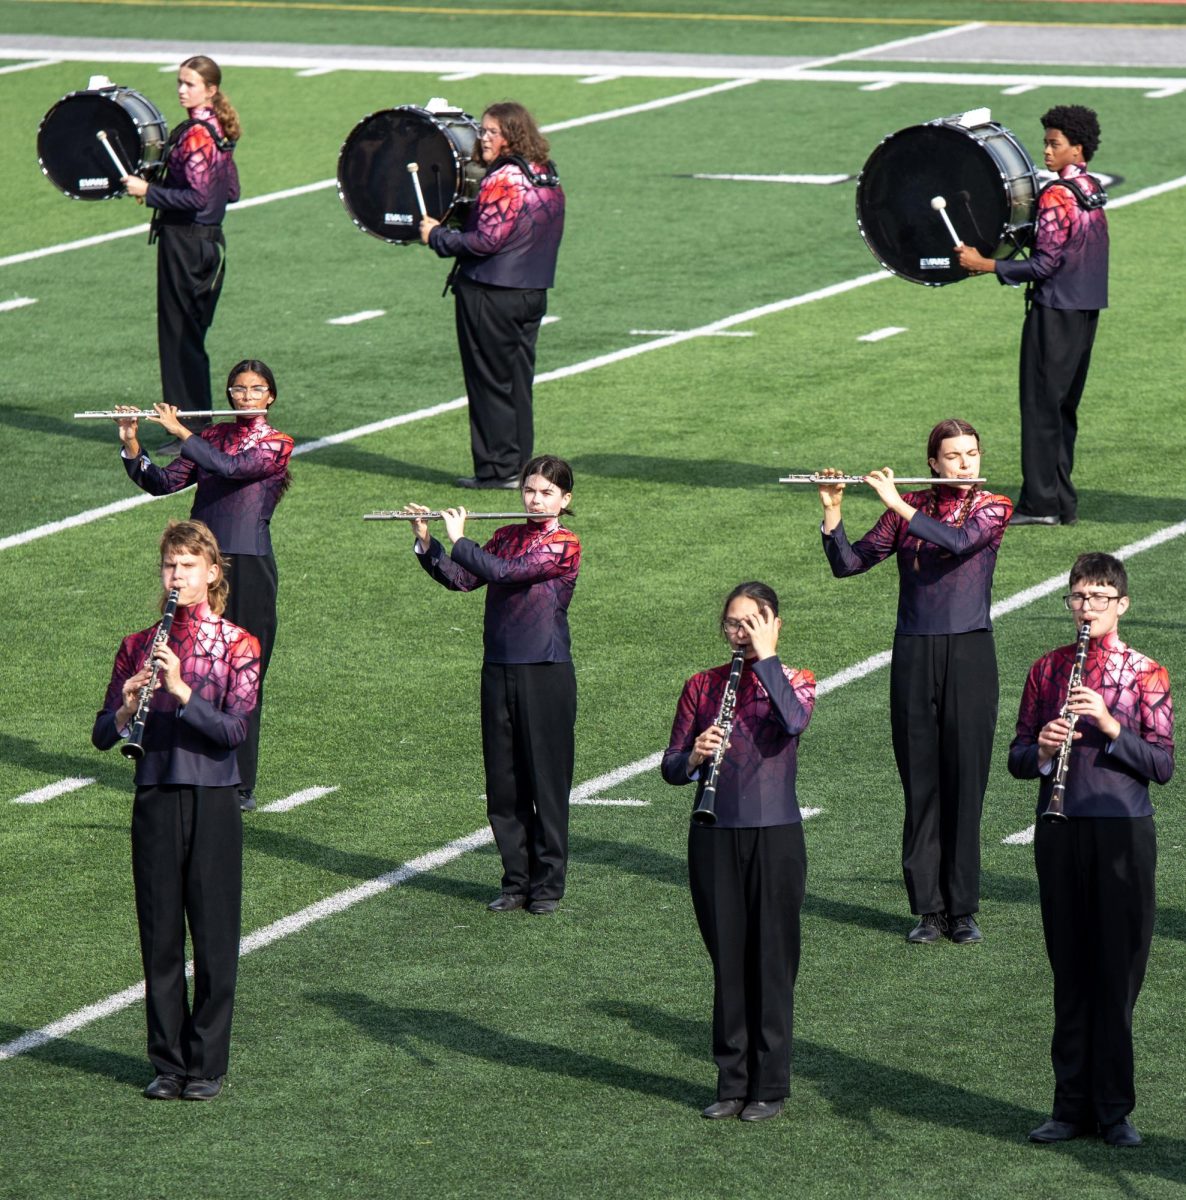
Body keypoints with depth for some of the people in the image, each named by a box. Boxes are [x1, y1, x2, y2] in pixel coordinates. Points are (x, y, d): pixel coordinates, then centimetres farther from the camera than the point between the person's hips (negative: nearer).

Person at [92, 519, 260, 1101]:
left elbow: (233, 730, -13)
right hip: (155, 801, 3)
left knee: (214, 937, 0)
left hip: (212, 802, -3)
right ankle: (168, 1062, 13)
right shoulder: (139, 647, 8)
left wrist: (180, 690, -25)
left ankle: (207, 1064, 8)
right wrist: (126, 708, -17)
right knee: (160, 937, 5)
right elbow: (101, 735, 4)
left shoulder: (236, 645, -1)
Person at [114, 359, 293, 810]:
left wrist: (179, 431, -21)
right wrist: (131, 443, -12)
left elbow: (230, 467, -20)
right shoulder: (213, 436, 11)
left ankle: (241, 786, 2)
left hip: (249, 570, -4)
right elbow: (162, 483, 3)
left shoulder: (275, 444, -2)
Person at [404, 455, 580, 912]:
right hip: (499, 670, 6)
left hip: (546, 674, -6)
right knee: (503, 783, 8)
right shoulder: (506, 538, 11)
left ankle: (547, 883, 9)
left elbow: (502, 572, -20)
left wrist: (459, 539, -11)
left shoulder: (564, 546, -9)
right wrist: (425, 541, -9)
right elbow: (460, 579, 3)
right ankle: (516, 880, 17)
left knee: (546, 780, 1)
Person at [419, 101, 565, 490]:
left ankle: (497, 469, 2)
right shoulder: (548, 177, 9)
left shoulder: (502, 181, -17)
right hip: (533, 293, 8)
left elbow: (486, 240, -22)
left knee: (491, 383, -1)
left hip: (491, 295, -8)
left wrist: (437, 236, -10)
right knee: (519, 381, 12)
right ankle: (519, 466, 14)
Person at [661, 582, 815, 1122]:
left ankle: (769, 1087, 9)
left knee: (771, 959, 1)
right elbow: (670, 767, 4)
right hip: (714, 837, 3)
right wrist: (694, 756, -18)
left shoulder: (794, 681, -1)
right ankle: (732, 1083, 15)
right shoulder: (702, 687, 6)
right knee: (727, 960, 7)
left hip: (775, 837, -3)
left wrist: (765, 657, -20)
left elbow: (794, 720, -25)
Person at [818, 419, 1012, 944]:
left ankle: (963, 910, 4)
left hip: (969, 654, -2)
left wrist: (897, 503, -20)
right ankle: (928, 909, 8)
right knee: (920, 783, 3)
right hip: (913, 657, 2)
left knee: (964, 781, -2)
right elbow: (847, 564, 2)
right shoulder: (908, 509, 7)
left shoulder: (992, 509, 1)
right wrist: (832, 510, -13)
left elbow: (958, 541, -21)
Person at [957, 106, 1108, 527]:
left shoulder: (1057, 196, -17)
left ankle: (1040, 503, -4)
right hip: (1086, 309, 9)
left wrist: (985, 264, -16)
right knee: (1064, 408, 14)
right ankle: (1062, 502, 16)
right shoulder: (1093, 189, 11)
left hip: (1054, 312, -9)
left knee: (1041, 406, -4)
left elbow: (1045, 264, -20)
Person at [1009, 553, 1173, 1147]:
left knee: (1118, 970, 0)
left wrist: (1110, 726, -19)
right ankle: (1073, 1105, 13)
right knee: (1071, 971, 7)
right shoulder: (1047, 670, 8)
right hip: (1060, 831, 3)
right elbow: (1016, 758, 9)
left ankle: (1114, 1110, 7)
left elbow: (1162, 765, -6)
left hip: (1122, 831, -3)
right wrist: (1041, 750, -13)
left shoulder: (1145, 674, 0)